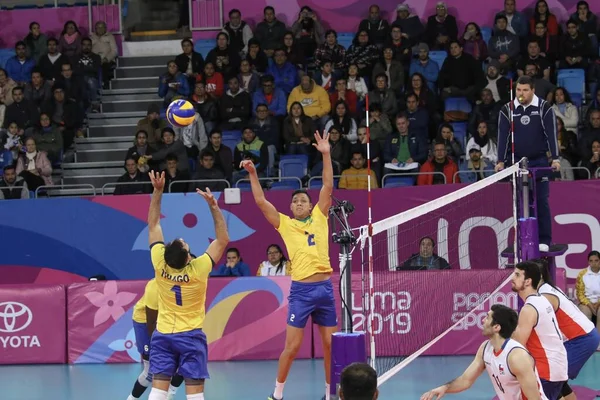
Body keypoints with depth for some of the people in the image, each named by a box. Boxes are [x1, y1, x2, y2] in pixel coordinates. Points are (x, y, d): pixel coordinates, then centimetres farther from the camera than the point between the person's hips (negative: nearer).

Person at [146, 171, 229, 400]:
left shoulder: (160, 265, -13)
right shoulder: (197, 269, -19)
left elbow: (153, 226, -2)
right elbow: (223, 239, -10)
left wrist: (158, 191, -2)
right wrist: (213, 206, -14)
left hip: (162, 335, 3)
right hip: (191, 336, -3)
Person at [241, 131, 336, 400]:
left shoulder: (319, 218, 11)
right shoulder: (285, 224, 7)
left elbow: (327, 188, 6)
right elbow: (261, 202, 0)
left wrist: (325, 155, -1)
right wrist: (252, 173, -8)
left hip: (325, 287, 2)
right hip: (301, 289, -2)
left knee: (331, 345, 6)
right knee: (292, 346, -3)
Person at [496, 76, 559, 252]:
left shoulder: (544, 108, -1)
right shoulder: (507, 110, 4)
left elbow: (551, 133, -5)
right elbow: (503, 136, 3)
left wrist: (555, 158, -14)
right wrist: (501, 161, -5)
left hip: (539, 161, -2)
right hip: (517, 162, 2)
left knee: (541, 201, -4)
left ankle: (544, 240, 0)